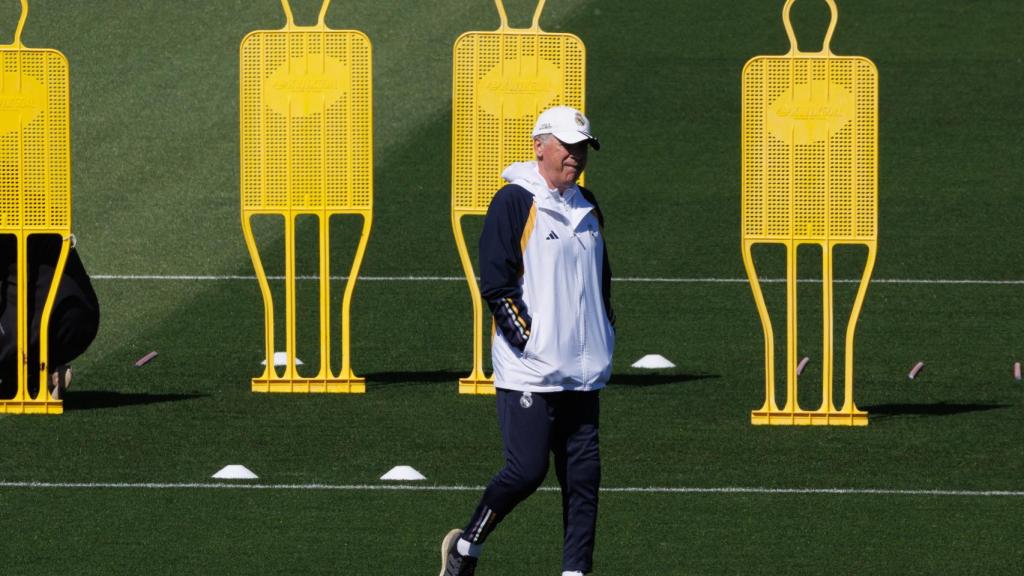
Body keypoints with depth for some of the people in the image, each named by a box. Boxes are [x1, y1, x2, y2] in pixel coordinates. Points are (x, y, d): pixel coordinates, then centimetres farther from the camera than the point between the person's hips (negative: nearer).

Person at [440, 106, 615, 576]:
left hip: (582, 372, 7)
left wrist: (605, 334, 17)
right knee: (526, 470, -10)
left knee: (583, 476, 2)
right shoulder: (514, 202, -6)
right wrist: (529, 340, -16)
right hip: (528, 373, -7)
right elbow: (495, 283, -12)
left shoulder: (586, 208, 16)